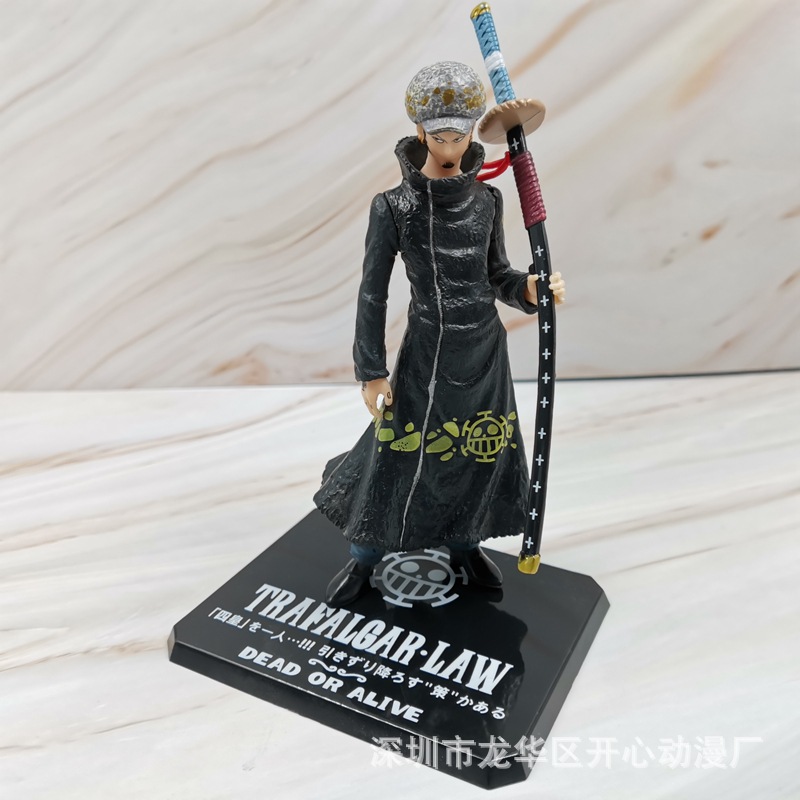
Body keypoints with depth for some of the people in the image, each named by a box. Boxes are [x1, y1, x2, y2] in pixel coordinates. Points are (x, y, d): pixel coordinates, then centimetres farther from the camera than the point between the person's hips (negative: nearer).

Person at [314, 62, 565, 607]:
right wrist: (371, 371, -7)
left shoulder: (487, 200, 2)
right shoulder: (393, 207, -9)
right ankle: (364, 559, 24)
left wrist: (529, 290, -12)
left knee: (480, 455, 13)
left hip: (486, 350, 4)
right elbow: (373, 293, -6)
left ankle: (464, 544, 39)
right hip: (427, 353, -3)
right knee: (396, 455, 0)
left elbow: (496, 274, 10)